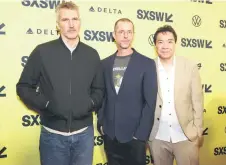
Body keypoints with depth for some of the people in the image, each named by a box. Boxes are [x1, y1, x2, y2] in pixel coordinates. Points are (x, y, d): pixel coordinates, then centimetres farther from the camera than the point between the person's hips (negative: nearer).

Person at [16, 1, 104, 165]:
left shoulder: (92, 54, 4)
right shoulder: (42, 51, -4)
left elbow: (99, 90, 11)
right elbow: (23, 87, 0)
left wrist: (89, 104, -8)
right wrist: (46, 104, -13)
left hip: (84, 133, 2)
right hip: (53, 134, -2)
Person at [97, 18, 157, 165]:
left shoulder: (147, 64, -5)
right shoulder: (105, 64, 5)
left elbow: (150, 102, -8)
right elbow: (101, 96, 10)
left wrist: (141, 135, -11)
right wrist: (101, 123, 2)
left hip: (134, 136, -3)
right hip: (110, 136, 3)